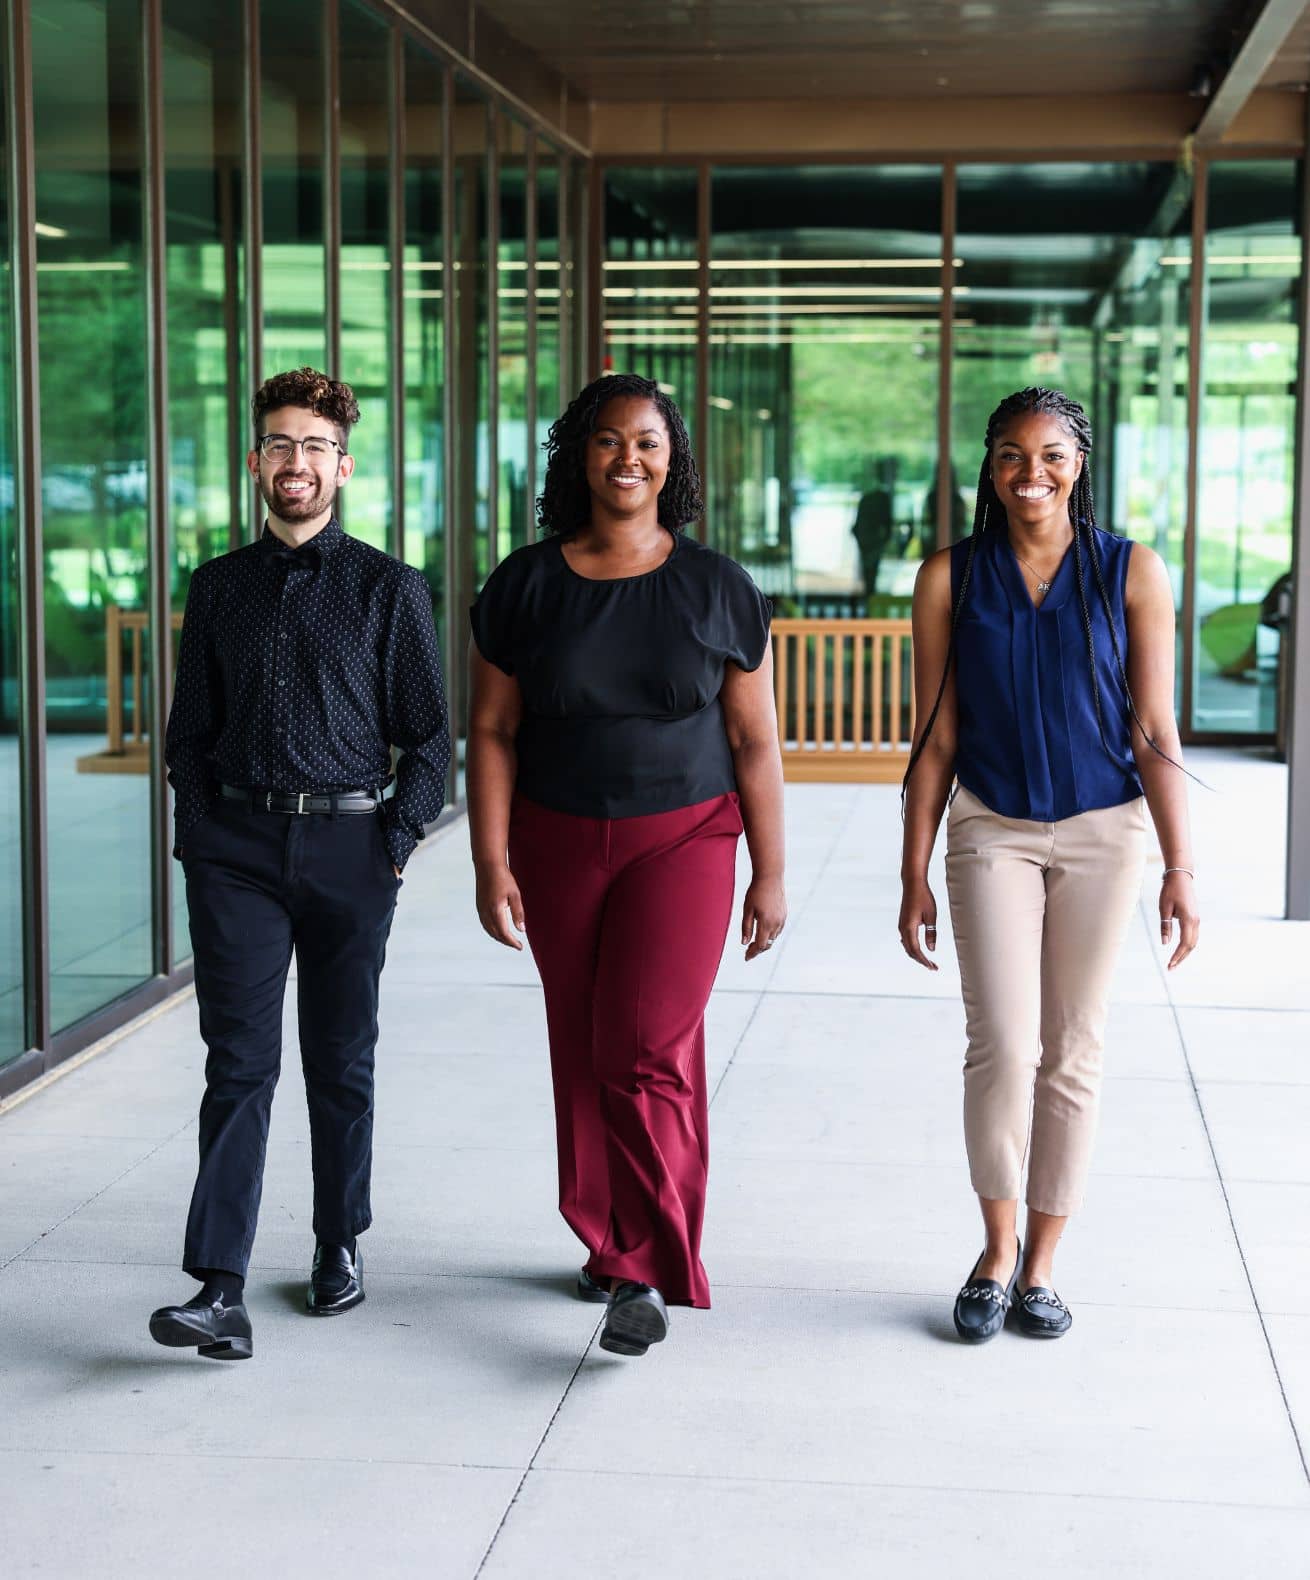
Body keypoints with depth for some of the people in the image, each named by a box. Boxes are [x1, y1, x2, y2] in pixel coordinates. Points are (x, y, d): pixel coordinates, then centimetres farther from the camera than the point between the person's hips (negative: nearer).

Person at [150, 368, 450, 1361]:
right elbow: (190, 730, 13)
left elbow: (430, 735, 4)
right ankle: (220, 1293, -11)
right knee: (239, 1062, -6)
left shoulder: (390, 590, 3)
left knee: (341, 1060, 10)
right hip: (238, 847, 1)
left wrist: (397, 841, -5)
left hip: (349, 845, -1)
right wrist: (200, 838, 3)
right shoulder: (219, 589, 9)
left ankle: (341, 1247, 28)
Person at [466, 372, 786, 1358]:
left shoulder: (719, 589, -2)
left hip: (684, 841, -2)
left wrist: (771, 875, 0)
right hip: (558, 843, 2)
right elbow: (492, 731, 1)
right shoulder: (524, 585, 0)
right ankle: (611, 1242, 26)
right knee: (583, 1053, 10)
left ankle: (649, 1274, -9)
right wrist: (491, 862, -6)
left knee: (648, 1052, -13)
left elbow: (755, 742, 0)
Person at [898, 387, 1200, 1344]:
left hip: (1101, 834, 0)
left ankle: (1041, 1266, 20)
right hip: (992, 832, 0)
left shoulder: (1132, 573, -3)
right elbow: (936, 739, 2)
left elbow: (1154, 733, -2)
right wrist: (914, 877, 2)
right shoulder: (950, 578, -1)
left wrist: (1180, 870, -5)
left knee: (1073, 1054, 6)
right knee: (1002, 1048, -10)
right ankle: (998, 1249, 13)